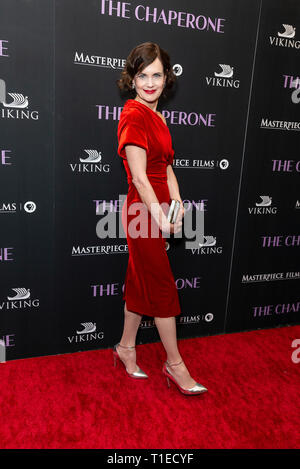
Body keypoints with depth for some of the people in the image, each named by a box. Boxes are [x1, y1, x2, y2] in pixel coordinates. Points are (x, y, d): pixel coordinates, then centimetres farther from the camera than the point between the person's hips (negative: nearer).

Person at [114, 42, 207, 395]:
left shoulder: (157, 117, 15)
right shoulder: (134, 115, -13)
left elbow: (166, 167, 12)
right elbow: (139, 177, -18)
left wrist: (176, 204, 0)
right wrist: (161, 216, -19)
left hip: (157, 208, 9)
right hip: (144, 210, -9)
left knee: (141, 283, 16)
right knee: (163, 287, 1)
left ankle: (126, 348, 33)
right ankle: (175, 364, 19)